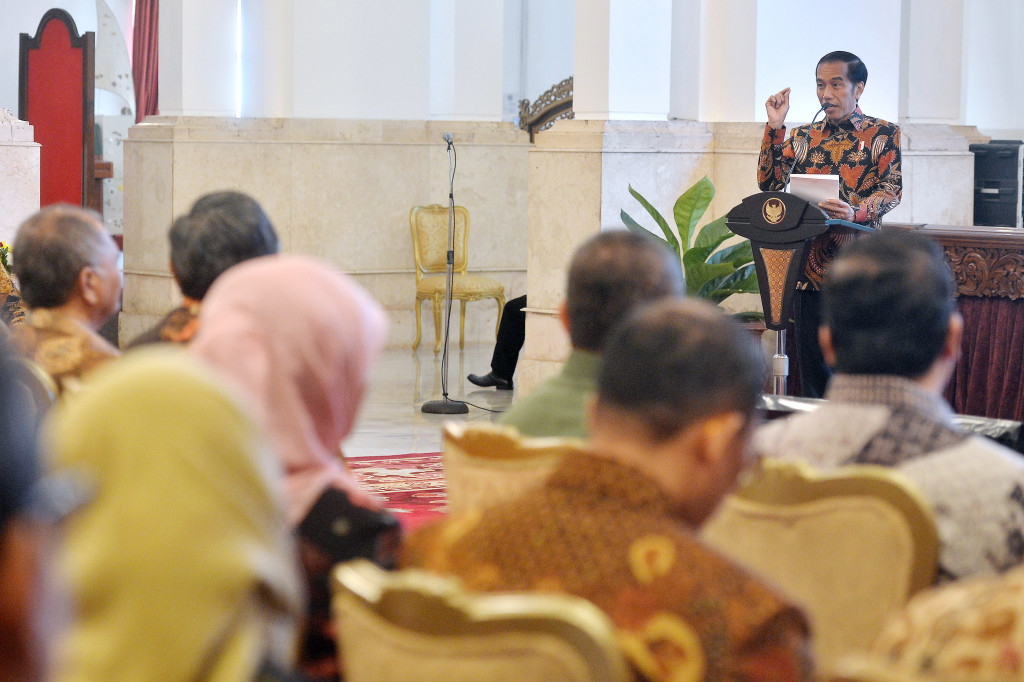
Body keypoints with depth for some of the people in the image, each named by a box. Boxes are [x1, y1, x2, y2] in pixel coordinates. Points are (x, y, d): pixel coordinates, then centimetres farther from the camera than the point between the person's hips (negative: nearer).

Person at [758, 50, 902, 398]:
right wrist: (775, 127, -1)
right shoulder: (803, 138, 16)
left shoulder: (883, 134, 5)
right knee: (812, 372, 5)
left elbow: (892, 189, -6)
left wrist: (857, 212, -26)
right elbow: (770, 183, 7)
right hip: (810, 265, 4)